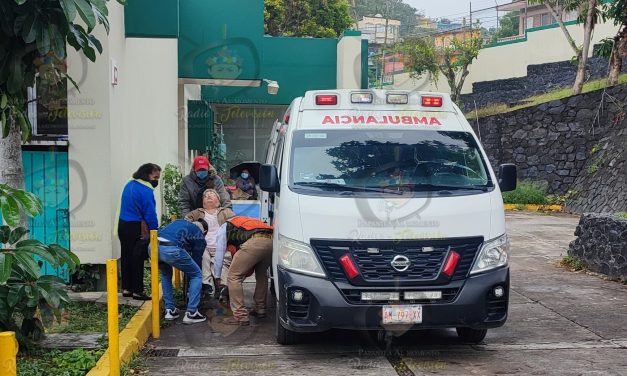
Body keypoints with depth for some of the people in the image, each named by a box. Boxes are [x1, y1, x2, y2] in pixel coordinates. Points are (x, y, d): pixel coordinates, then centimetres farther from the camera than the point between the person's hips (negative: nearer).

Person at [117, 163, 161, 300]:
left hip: (123, 225, 9)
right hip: (136, 228, -9)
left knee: (126, 257, 14)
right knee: (137, 259, -1)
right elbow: (150, 214, -18)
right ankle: (137, 291, 3)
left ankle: (126, 288, 20)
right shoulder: (146, 191, -18)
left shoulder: (129, 185, 11)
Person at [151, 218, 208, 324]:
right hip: (171, 249, -5)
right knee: (197, 275, 17)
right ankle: (191, 313, 14)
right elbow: (196, 259, 27)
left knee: (165, 274, 36)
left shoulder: (179, 222, 36)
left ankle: (170, 310, 31)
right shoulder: (199, 235, 23)